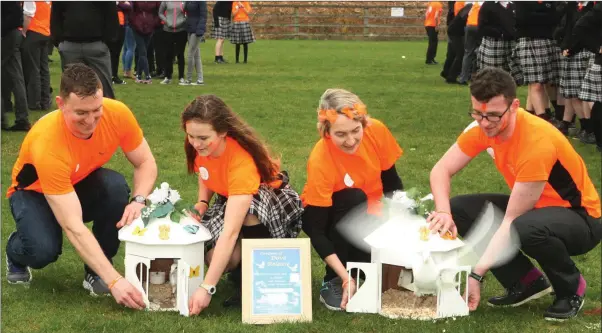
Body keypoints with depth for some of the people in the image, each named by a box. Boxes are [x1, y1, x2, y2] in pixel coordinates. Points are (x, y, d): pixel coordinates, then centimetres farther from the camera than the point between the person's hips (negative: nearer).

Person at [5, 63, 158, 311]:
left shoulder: (117, 114, -28)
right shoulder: (47, 143, -40)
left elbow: (146, 163, -11)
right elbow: (73, 227, -43)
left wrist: (138, 201, -34)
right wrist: (114, 281, -48)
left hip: (83, 185, 4)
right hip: (35, 192, -4)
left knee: (116, 186, -31)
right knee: (44, 250, -33)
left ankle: (94, 272, -9)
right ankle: (16, 252, 7)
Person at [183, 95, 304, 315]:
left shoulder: (242, 161, -38)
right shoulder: (200, 145, -18)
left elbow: (230, 232, -44)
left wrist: (207, 288, -49)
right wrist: (202, 203, -13)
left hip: (274, 202, -5)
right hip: (230, 201, 5)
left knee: (251, 208, -41)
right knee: (222, 257, -26)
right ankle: (242, 278, 9)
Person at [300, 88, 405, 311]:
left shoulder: (376, 131, -22)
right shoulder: (320, 161, -33)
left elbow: (391, 182, -5)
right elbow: (317, 230, -31)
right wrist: (346, 277, -40)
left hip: (365, 217, 3)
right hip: (327, 218, -3)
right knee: (353, 198, -36)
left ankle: (358, 262, 12)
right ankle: (332, 281, -20)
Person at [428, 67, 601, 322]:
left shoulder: (538, 142, -33)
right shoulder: (485, 127, -12)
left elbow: (512, 221, -31)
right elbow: (441, 170, -6)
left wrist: (476, 274, -33)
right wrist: (444, 213, -27)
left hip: (580, 218, -7)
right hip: (533, 206, 7)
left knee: (526, 228, -40)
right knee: (459, 210, -11)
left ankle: (571, 287, -8)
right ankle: (527, 281, 1)